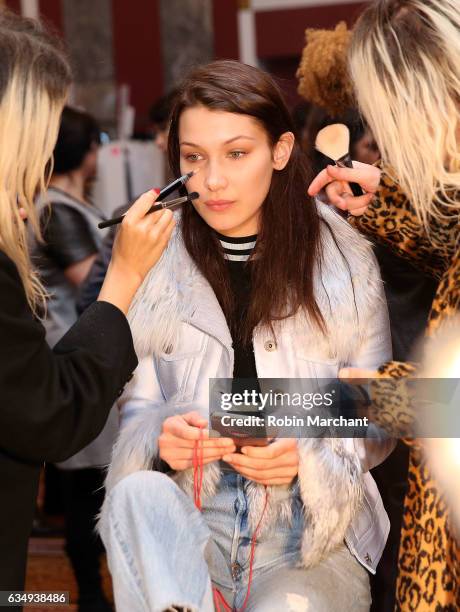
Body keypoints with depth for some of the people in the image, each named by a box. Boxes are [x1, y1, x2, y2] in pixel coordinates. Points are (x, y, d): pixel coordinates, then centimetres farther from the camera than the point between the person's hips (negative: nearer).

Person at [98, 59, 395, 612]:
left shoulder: (344, 261, -1)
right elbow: (134, 414, 6)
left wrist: (309, 454, -16)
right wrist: (162, 440, -18)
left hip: (314, 536, -1)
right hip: (184, 530, 2)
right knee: (139, 492, -32)